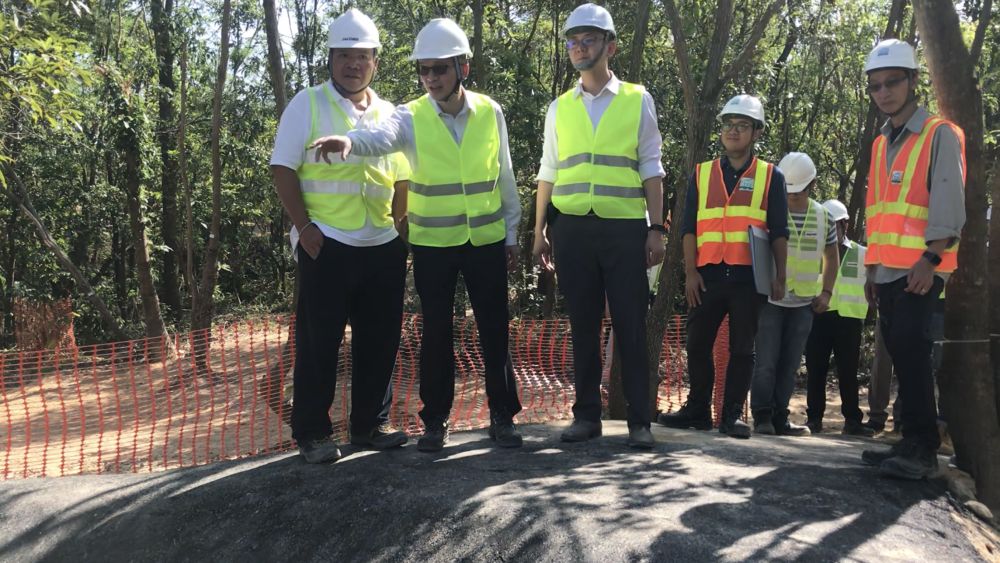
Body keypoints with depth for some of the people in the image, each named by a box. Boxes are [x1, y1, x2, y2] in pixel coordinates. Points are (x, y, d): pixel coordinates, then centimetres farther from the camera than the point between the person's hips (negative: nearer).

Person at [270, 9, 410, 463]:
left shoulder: (388, 114, 13)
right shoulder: (308, 104, -1)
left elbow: (401, 178, 18)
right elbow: (283, 168, -5)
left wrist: (399, 227, 10)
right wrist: (304, 226, -12)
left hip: (383, 247, 5)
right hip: (326, 246, -5)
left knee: (379, 341, 10)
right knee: (318, 343, 1)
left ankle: (371, 424, 24)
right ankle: (311, 433, 12)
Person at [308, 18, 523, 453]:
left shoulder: (490, 113, 0)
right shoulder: (411, 117, -6)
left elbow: (504, 179, 6)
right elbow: (381, 138, -29)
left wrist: (511, 235, 7)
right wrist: (348, 140, -51)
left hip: (486, 241, 1)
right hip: (432, 245, -1)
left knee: (494, 331, 7)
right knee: (436, 334, 8)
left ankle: (502, 416, 22)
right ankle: (435, 420, 22)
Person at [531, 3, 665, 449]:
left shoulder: (637, 100, 6)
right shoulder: (560, 107, 12)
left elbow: (650, 170, 4)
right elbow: (548, 173, 13)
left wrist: (656, 228, -3)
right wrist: (540, 231, 8)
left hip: (624, 227, -2)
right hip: (572, 228, 2)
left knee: (631, 325, 0)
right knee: (583, 325, 7)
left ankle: (639, 420, 8)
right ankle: (587, 414, 17)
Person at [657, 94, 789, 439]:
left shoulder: (771, 177, 7)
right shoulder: (701, 174, 12)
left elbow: (779, 233, 5)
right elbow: (689, 228, 8)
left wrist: (779, 277, -1)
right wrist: (690, 272, -1)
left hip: (749, 276, -2)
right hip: (708, 274, 2)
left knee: (742, 348, 3)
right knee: (698, 344, 4)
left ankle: (733, 414, 11)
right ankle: (697, 410, 15)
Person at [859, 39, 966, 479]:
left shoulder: (940, 134, -2)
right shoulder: (880, 146, 20)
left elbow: (948, 203, -12)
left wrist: (930, 257, -21)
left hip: (921, 270, -7)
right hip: (888, 272, 7)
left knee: (911, 351, -15)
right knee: (902, 357, 8)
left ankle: (922, 449, -12)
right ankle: (911, 444, 14)